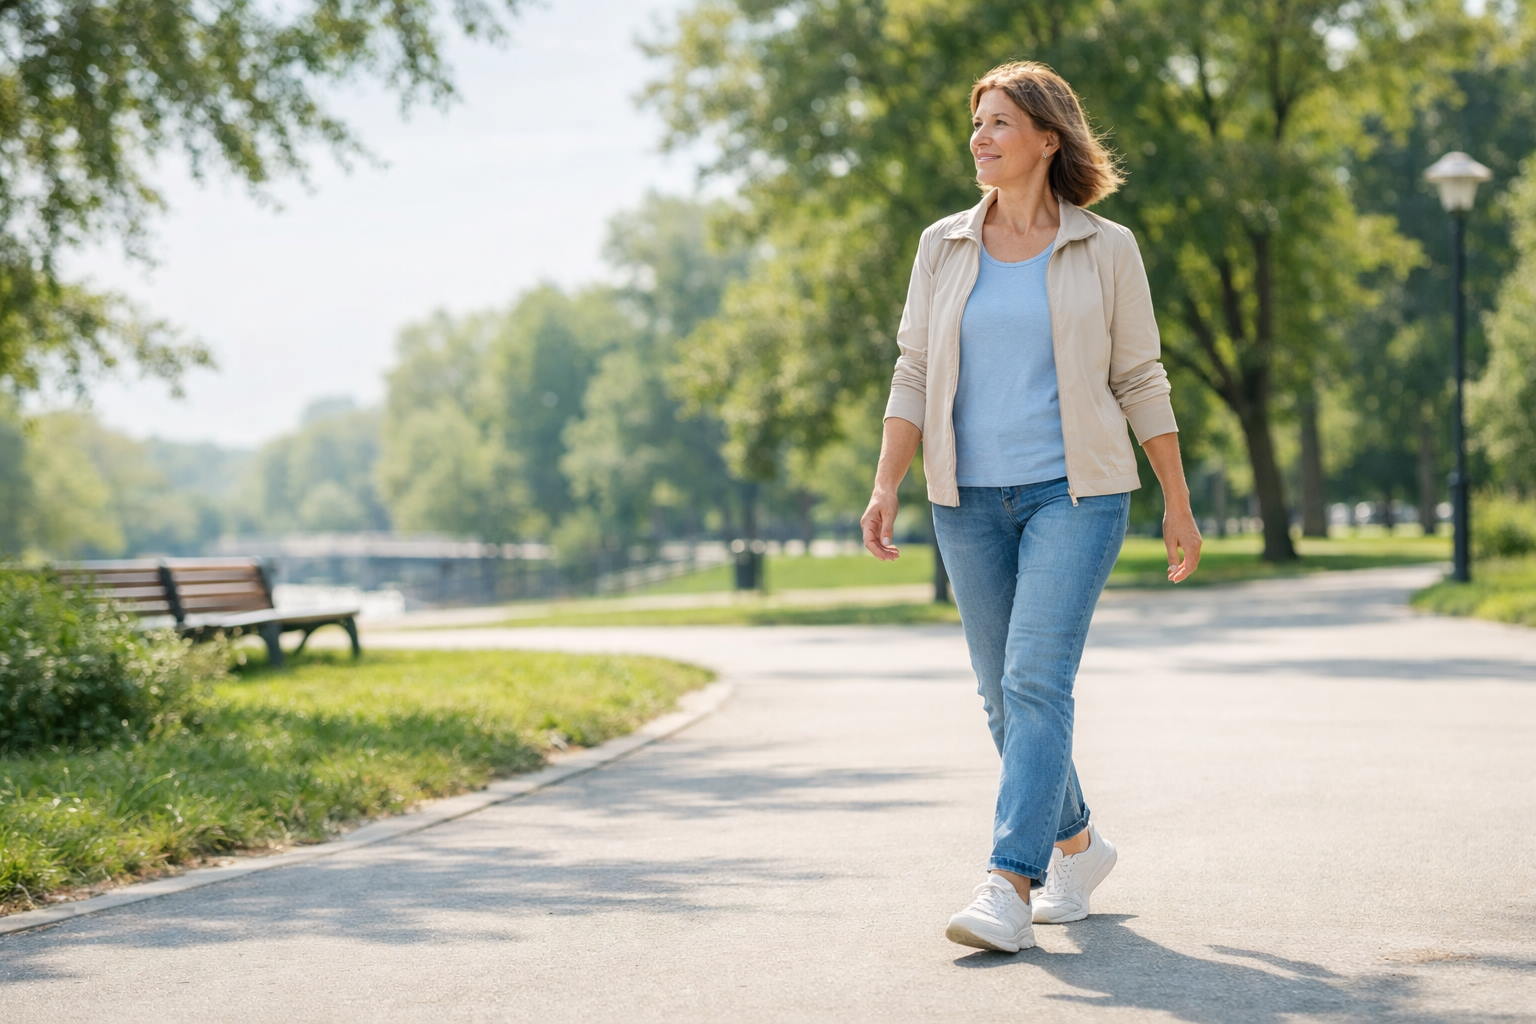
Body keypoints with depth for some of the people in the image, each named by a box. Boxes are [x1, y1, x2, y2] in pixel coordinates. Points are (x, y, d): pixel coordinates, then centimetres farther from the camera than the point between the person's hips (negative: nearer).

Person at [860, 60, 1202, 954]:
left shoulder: (1106, 250, 0)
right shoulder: (944, 247, 7)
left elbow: (1142, 381, 4)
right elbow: (914, 376, 7)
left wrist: (1179, 503, 5)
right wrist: (886, 487, -3)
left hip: (1076, 493, -4)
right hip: (970, 500, 4)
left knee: (1037, 680, -17)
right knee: (1004, 696, 9)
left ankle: (1010, 886, -21)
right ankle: (1079, 845, 31)